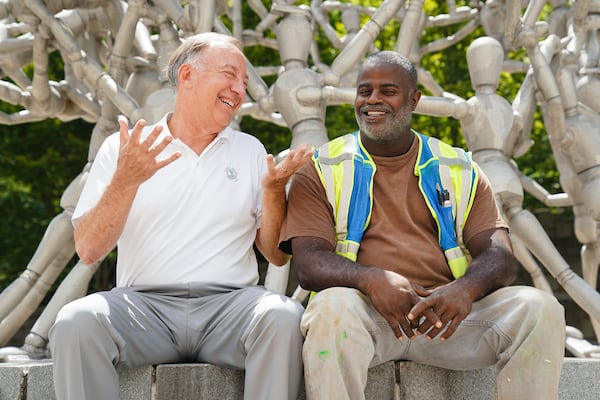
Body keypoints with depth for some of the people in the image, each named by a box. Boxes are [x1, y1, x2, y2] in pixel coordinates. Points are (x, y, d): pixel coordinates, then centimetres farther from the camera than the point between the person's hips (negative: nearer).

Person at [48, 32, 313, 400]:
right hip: (144, 302, -1)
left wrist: (273, 191, -4)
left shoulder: (250, 152, 16)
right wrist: (126, 180, -14)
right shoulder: (124, 148, 8)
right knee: (75, 322, -31)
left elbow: (278, 255, 13)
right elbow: (89, 251, -1)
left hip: (229, 302, 1)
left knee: (284, 317, -32)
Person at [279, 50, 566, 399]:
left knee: (541, 309, -22)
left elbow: (499, 257, 3)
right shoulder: (322, 171, 9)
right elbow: (309, 264, -4)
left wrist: (466, 289, -22)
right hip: (366, 312, -2)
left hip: (447, 314, 2)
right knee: (331, 307, -37)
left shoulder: (460, 170, 15)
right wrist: (372, 280, -26)